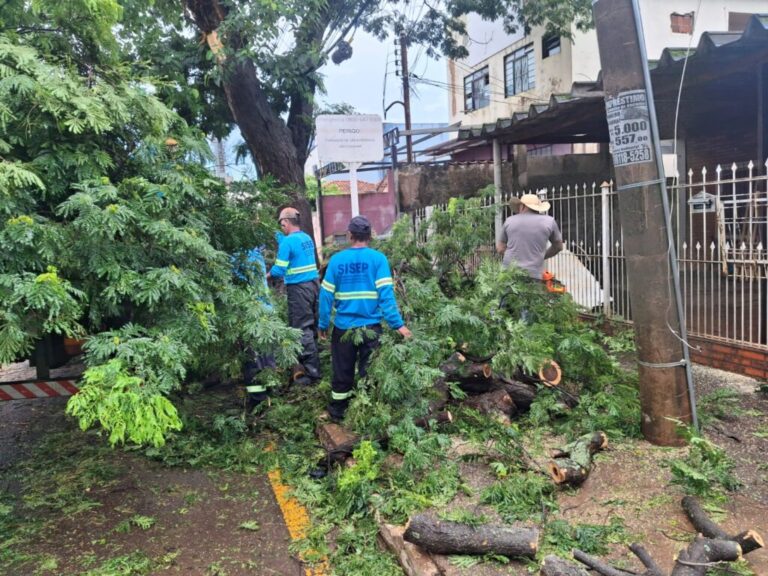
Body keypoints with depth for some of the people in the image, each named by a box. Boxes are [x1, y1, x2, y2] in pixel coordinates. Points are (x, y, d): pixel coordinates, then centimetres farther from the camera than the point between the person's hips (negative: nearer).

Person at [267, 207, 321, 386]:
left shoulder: (288, 241, -13)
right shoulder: (307, 238, 11)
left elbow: (279, 270, -12)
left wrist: (267, 275, 6)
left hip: (299, 288, -8)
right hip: (313, 283, 8)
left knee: (302, 329, -3)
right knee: (311, 326, 14)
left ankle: (312, 371, -2)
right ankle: (310, 364, 25)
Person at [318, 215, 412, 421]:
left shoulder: (337, 259, -3)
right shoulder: (378, 258, -7)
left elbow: (326, 295, -3)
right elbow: (386, 294, -15)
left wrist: (323, 324, 6)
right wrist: (398, 324, -14)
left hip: (344, 327, 1)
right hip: (370, 327, -1)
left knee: (342, 372, 15)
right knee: (369, 372, 11)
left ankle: (337, 413, 28)